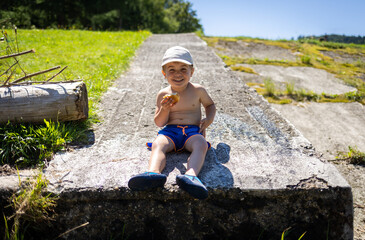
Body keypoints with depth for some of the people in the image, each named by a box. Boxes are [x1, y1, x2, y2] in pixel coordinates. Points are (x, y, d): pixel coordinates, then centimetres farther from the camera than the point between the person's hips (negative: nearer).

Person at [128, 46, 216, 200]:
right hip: (170, 130, 1)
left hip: (192, 131, 0)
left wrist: (209, 118, 2)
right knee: (158, 144, -32)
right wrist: (164, 109, -14)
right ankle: (154, 173, -59)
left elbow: (210, 104, 25)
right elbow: (159, 123, 7)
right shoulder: (163, 95, 6)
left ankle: (191, 175, -59)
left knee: (201, 145, -35)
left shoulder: (198, 90, 6)